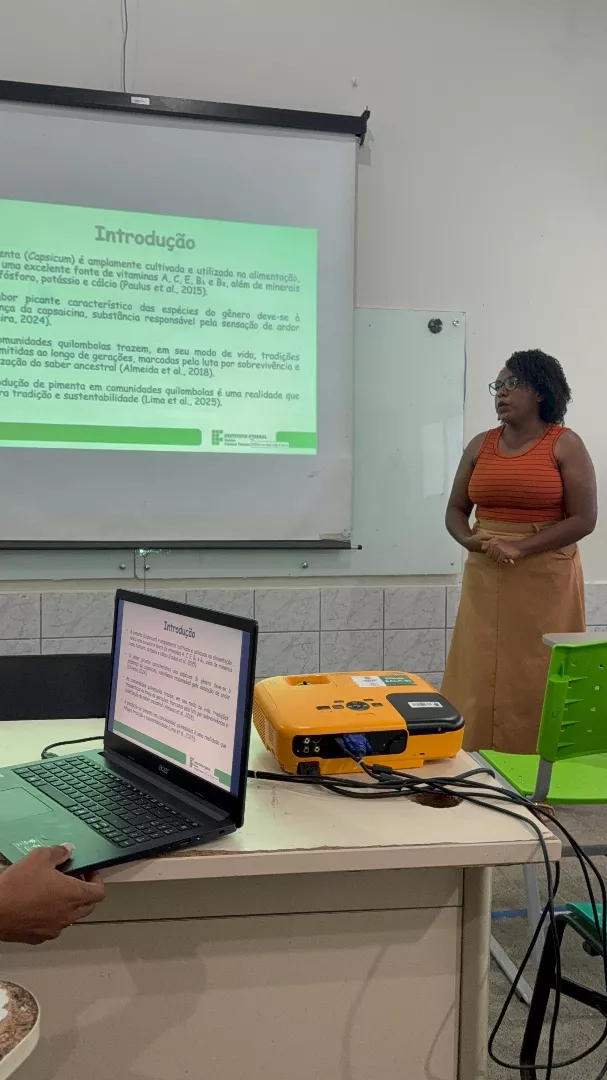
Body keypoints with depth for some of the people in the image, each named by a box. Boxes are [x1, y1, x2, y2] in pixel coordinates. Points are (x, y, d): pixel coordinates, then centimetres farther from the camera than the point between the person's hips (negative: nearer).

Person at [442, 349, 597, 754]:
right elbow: (456, 510, 13)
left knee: (537, 679, 0)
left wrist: (519, 548, -17)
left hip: (546, 579, -4)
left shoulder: (565, 444, -3)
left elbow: (584, 519, -9)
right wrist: (469, 541, -10)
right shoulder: (480, 446, 10)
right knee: (480, 678, 3)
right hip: (485, 578, 4)